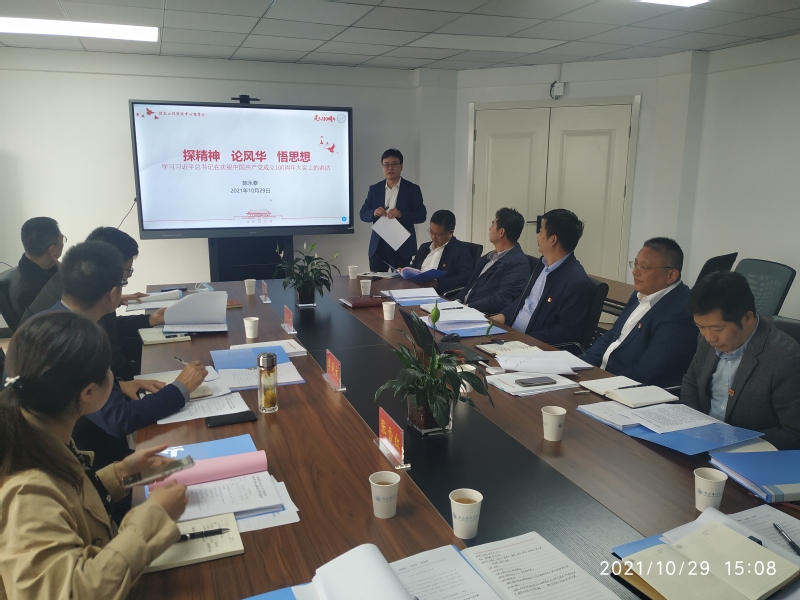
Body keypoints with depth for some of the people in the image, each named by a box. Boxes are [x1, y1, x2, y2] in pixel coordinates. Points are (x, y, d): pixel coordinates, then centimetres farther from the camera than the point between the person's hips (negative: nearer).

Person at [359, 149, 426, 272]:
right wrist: (374, 213, -14)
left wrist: (401, 214, -19)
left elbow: (421, 215, -3)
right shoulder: (374, 189, 10)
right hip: (378, 245, 3)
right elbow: (363, 214, 8)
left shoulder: (412, 189, 2)